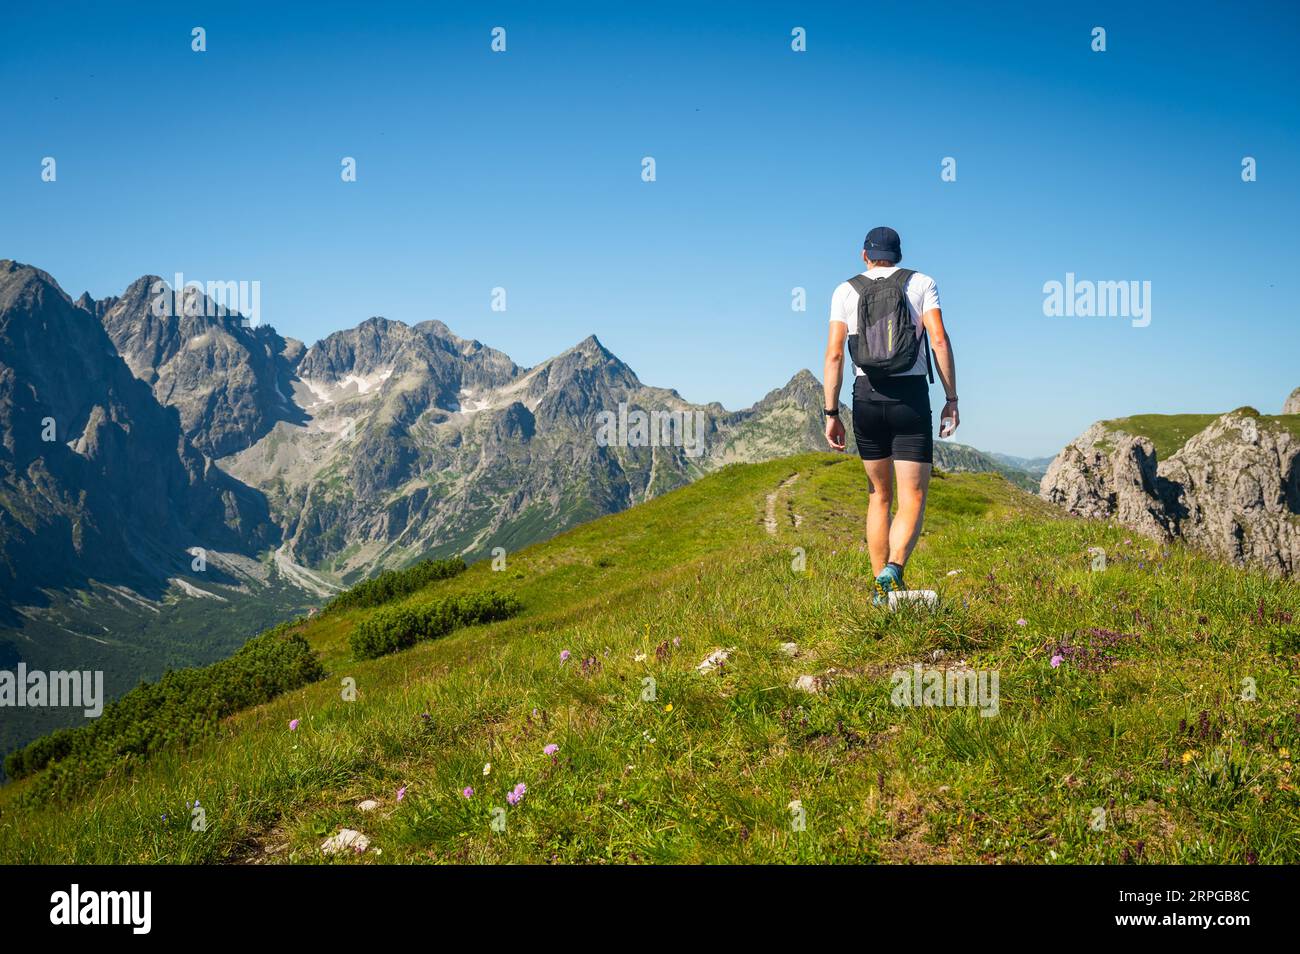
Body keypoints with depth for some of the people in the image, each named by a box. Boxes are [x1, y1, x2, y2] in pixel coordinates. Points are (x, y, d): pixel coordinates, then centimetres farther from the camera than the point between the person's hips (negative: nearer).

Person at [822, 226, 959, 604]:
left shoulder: (846, 290, 9)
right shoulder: (921, 283, 7)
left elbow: (834, 353, 0)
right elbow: (939, 340, -6)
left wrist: (831, 413, 2)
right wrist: (952, 399, -3)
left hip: (867, 399, 2)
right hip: (911, 397, -2)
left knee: (879, 496, 17)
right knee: (912, 500, -1)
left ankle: (881, 588, 17)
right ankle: (892, 571, -27)